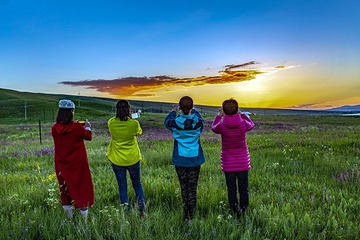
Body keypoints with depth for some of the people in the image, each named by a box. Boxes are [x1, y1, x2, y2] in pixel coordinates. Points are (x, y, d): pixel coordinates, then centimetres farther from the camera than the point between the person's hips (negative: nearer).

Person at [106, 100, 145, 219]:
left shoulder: (111, 123, -11)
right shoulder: (134, 123, -16)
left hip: (117, 160, 1)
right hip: (132, 159, -1)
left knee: (122, 186, 13)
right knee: (137, 184, 17)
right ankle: (142, 210, 18)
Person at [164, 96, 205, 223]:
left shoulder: (176, 122, -12)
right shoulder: (198, 122, -10)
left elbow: (166, 122, 12)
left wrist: (173, 111, 26)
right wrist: (193, 111, 32)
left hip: (180, 160, 0)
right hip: (195, 160, 0)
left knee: (184, 188, 11)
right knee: (192, 189, 7)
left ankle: (186, 216, 19)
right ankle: (192, 217, 11)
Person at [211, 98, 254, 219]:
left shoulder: (221, 126, -15)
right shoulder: (243, 124, -13)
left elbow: (214, 128, 11)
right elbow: (251, 125, 13)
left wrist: (219, 115, 22)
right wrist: (241, 114, 23)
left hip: (228, 162, -1)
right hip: (243, 162, 1)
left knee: (231, 189, 8)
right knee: (243, 188, 11)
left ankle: (235, 209, 0)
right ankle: (244, 210, 19)